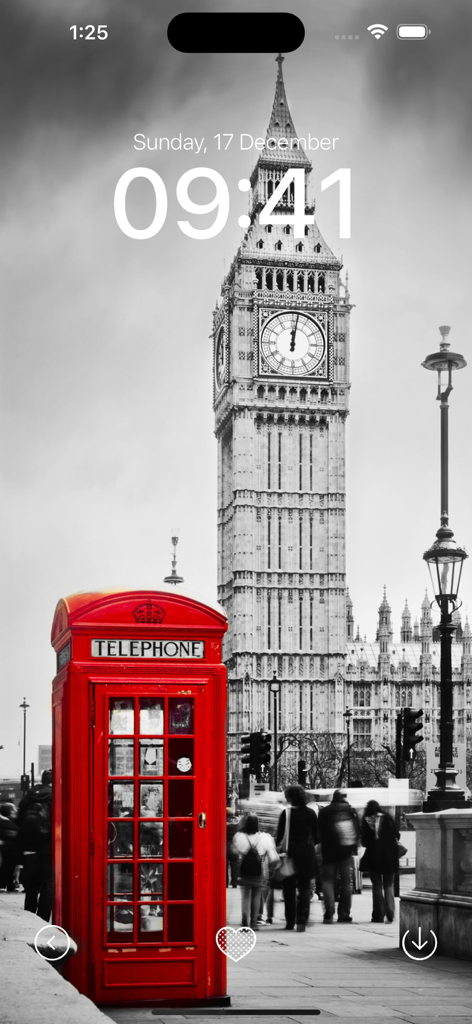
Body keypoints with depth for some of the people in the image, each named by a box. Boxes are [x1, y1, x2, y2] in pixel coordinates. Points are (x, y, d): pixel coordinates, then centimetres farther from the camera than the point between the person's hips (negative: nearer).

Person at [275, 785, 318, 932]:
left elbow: (280, 835, -6)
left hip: (292, 853, -2)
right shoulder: (311, 813, 2)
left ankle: (290, 922, 10)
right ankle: (302, 921, -6)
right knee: (305, 887, 6)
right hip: (308, 853, 2)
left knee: (289, 888, 9)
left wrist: (277, 844, 13)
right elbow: (316, 835, 6)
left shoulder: (286, 813, -8)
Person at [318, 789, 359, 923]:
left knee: (328, 880, 3)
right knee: (346, 882, 9)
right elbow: (357, 830, 5)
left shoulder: (324, 812, -2)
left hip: (330, 851, -2)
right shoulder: (350, 810, 5)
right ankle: (344, 915, 7)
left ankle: (329, 913, -14)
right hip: (347, 850, 2)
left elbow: (320, 832, -1)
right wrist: (354, 846, 11)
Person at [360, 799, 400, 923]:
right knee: (389, 885, 11)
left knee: (377, 886, 7)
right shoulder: (387, 817, 0)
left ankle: (379, 915, 4)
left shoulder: (366, 820, -2)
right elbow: (396, 835, -1)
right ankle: (390, 913, -1)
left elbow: (363, 841, -4)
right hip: (389, 856, 1)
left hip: (373, 856, -1)